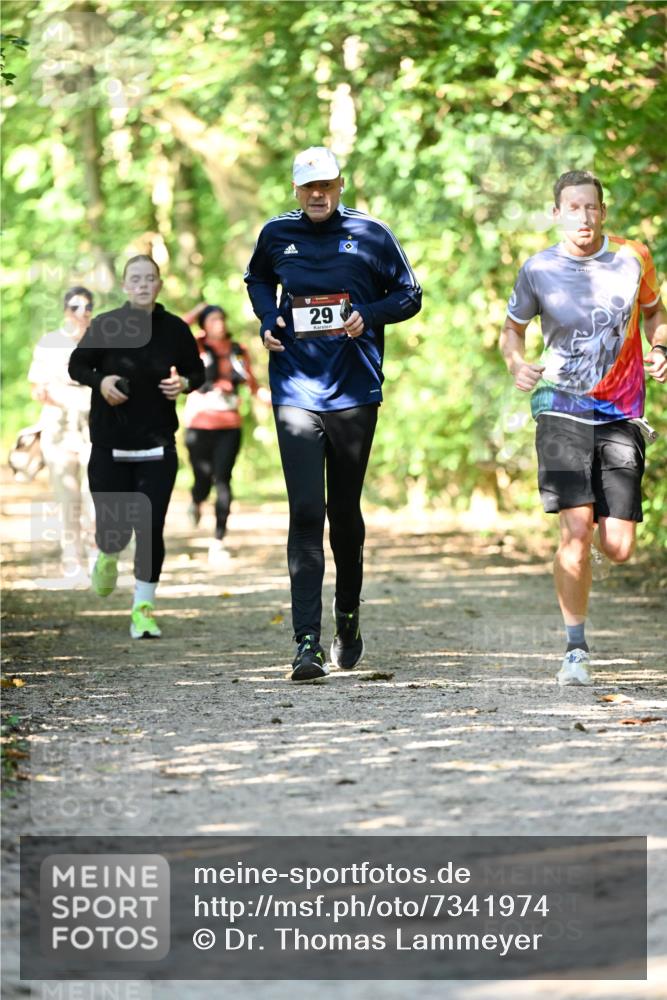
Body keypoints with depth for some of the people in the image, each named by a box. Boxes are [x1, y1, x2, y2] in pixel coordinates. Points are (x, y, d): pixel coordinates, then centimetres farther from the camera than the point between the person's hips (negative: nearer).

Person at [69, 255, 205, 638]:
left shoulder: (175, 329, 0)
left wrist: (184, 383, -9)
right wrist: (100, 381, -13)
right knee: (113, 529, 0)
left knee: (151, 529, -6)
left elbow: (198, 371, 12)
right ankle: (108, 558, 39)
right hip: (110, 445, -1)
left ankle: (143, 610, 7)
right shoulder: (105, 326, -4)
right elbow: (77, 365, 7)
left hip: (157, 446, 1)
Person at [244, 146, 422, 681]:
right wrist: (267, 320, 6)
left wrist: (368, 315, -11)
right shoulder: (277, 235, 6)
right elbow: (258, 279, 26)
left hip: (355, 391, 0)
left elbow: (409, 296, 8)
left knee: (344, 511, 11)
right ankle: (307, 643, -15)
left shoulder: (371, 234, 0)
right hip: (295, 391, 0)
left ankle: (349, 617, 35)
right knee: (305, 513, -11)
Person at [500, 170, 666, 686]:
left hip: (621, 415, 1)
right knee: (578, 530, -16)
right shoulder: (538, 270, -1)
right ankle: (576, 648, -3)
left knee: (618, 547, -4)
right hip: (562, 411, -1)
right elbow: (512, 329, 13)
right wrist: (518, 363, -8)